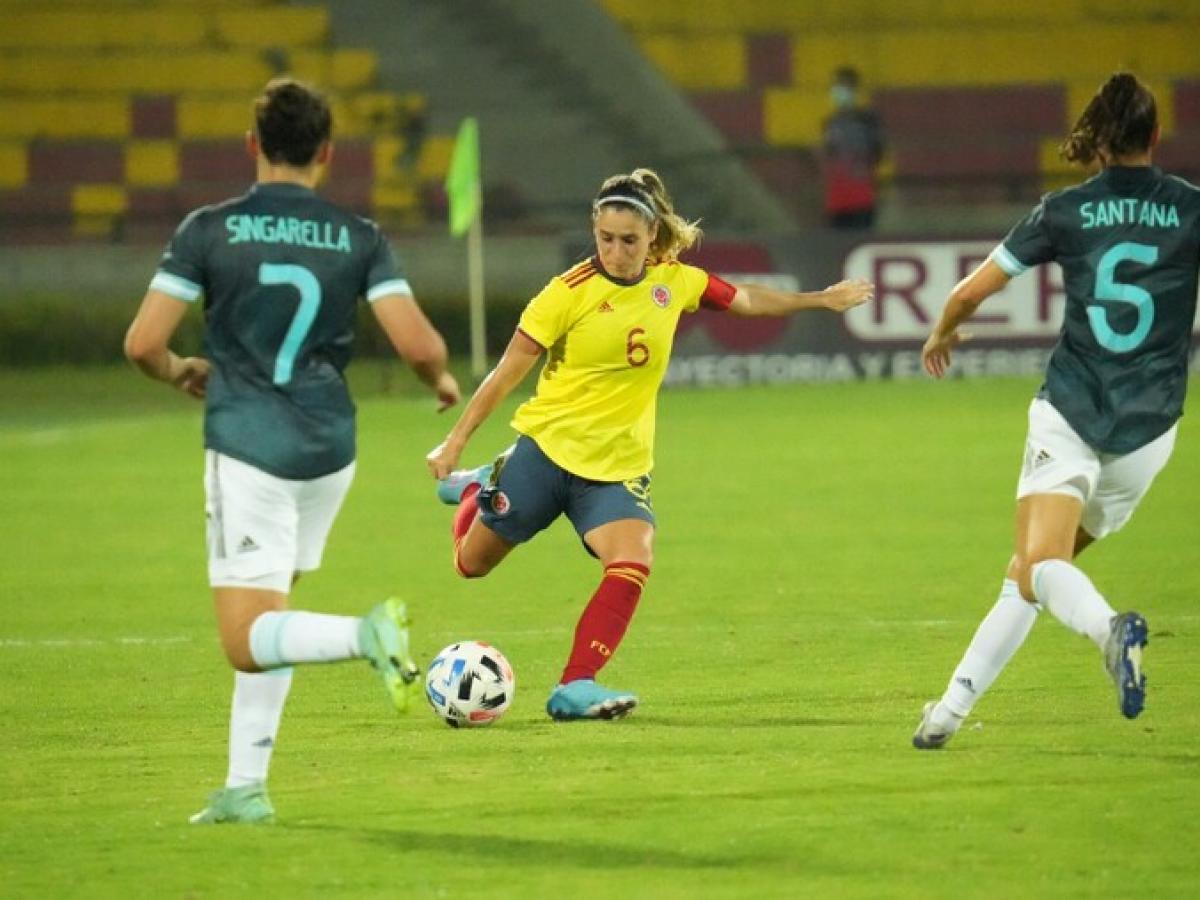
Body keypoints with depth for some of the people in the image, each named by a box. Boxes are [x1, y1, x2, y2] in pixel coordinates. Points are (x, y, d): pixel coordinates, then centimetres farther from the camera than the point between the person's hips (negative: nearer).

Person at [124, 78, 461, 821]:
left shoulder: (209, 230, -4)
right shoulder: (360, 239, 1)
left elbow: (143, 343, -7)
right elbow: (419, 345, -7)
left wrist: (179, 371, 16)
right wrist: (442, 381, 16)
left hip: (248, 446, -4)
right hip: (329, 449, 4)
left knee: (248, 641, -5)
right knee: (268, 616, 19)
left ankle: (366, 635, -32)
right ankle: (246, 786, 16)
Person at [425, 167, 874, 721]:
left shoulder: (674, 282, -1)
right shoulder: (570, 292, -14)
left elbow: (746, 300, 17)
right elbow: (509, 370, -9)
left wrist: (819, 300, 21)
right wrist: (455, 442, -10)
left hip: (620, 466, 2)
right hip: (548, 449, -2)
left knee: (632, 566, -24)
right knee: (472, 563, 12)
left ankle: (574, 689, -22)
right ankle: (476, 488, 47)